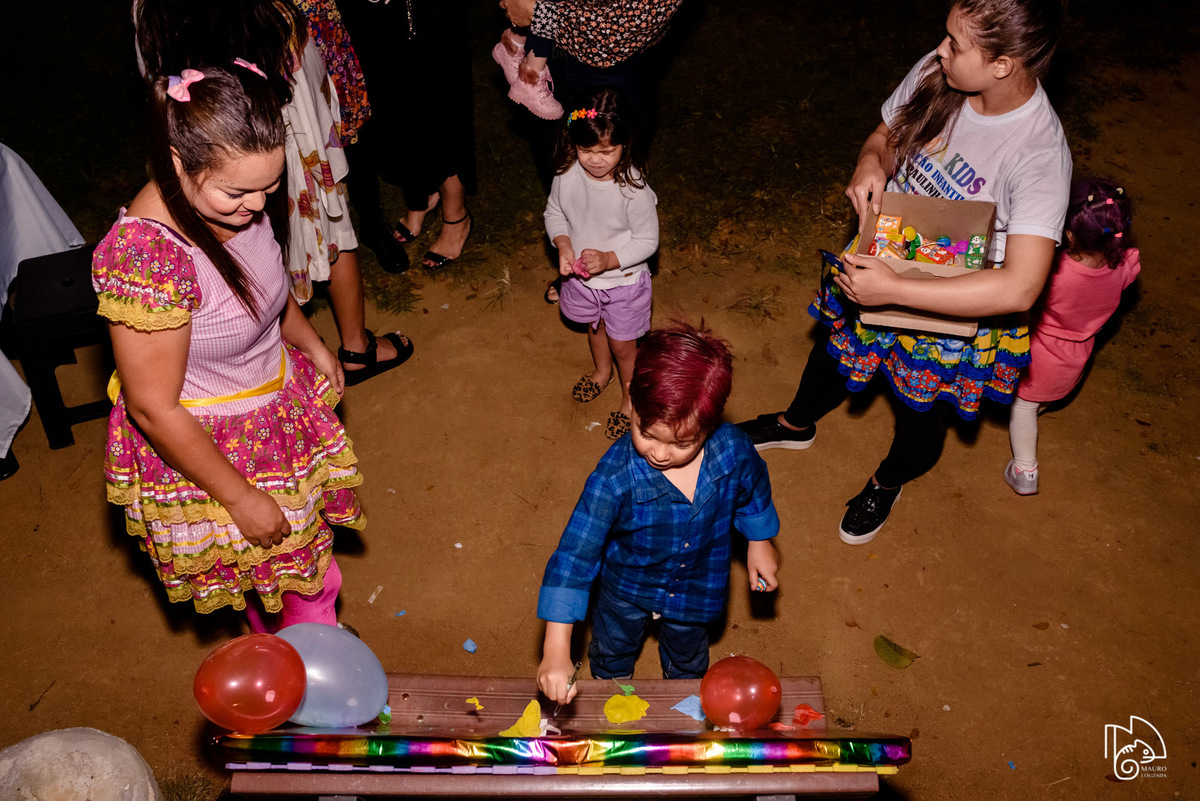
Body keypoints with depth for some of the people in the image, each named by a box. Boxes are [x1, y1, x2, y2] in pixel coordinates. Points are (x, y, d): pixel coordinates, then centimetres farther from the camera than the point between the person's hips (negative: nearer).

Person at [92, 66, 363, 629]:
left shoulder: (235, 201, -13)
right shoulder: (146, 256, -36)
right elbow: (153, 410, -27)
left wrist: (310, 344, 18)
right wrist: (241, 498, -19)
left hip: (278, 402, 7)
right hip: (203, 447, -7)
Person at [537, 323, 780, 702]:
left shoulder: (733, 450, -32)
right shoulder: (614, 478, -42)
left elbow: (753, 489, -7)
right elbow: (574, 554, -40)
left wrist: (759, 543, 9)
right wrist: (556, 651, -45)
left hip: (696, 589, 2)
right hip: (626, 585, -2)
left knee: (687, 657, 33)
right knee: (612, 650, 30)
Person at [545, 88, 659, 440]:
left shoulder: (634, 188, -31)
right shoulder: (567, 174, -19)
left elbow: (647, 241, -21)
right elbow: (554, 212, -1)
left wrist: (609, 259, -33)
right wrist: (563, 245, -19)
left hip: (623, 280, -4)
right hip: (582, 276, 5)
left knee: (622, 345, 13)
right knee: (595, 326, 30)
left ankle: (630, 400, 41)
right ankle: (602, 371, 62)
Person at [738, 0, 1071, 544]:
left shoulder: (1041, 155, -35)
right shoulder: (935, 72, -19)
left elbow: (1019, 288, -42)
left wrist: (892, 290, -42)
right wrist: (871, 162, -24)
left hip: (955, 309, -5)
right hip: (881, 265, 5)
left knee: (918, 414, 21)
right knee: (835, 350, 30)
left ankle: (888, 481, 58)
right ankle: (797, 424, 64)